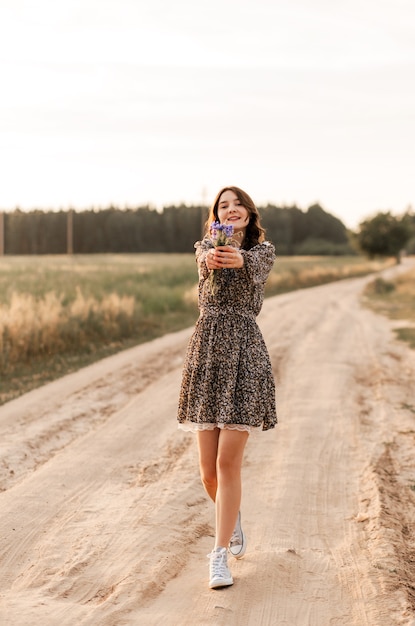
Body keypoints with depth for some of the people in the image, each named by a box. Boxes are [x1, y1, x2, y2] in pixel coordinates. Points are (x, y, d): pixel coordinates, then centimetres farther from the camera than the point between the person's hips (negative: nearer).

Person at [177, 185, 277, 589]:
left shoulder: (263, 250, 6)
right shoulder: (207, 246, 12)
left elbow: (254, 267, -19)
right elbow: (207, 263, -14)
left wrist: (238, 259, -45)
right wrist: (211, 259, -41)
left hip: (243, 352, -2)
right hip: (206, 351, 3)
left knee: (228, 462, -10)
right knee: (208, 468, 6)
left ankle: (220, 555, -2)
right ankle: (232, 523, 35)